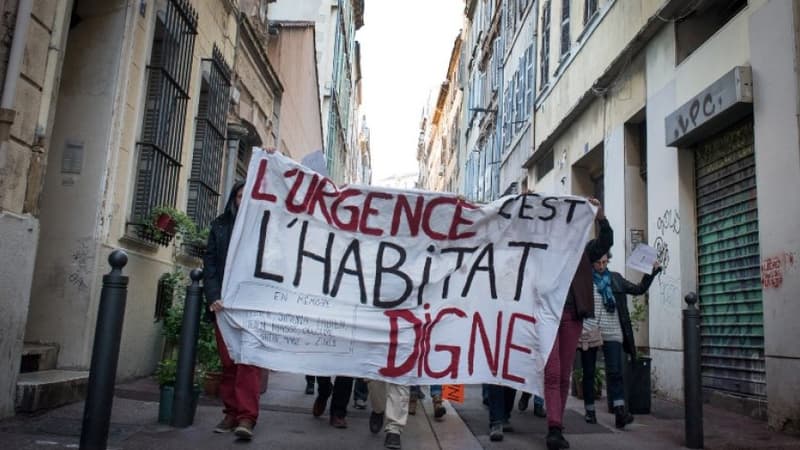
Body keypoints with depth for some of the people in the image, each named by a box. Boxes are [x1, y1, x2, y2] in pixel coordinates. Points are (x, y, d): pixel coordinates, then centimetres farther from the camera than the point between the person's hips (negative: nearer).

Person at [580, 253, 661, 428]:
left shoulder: (615, 279, 10)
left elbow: (639, 289, 16)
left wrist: (651, 273, 5)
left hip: (611, 333, 2)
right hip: (588, 333, -1)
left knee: (615, 372, -11)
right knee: (588, 373, 6)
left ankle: (619, 412, -17)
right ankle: (589, 411, 18)